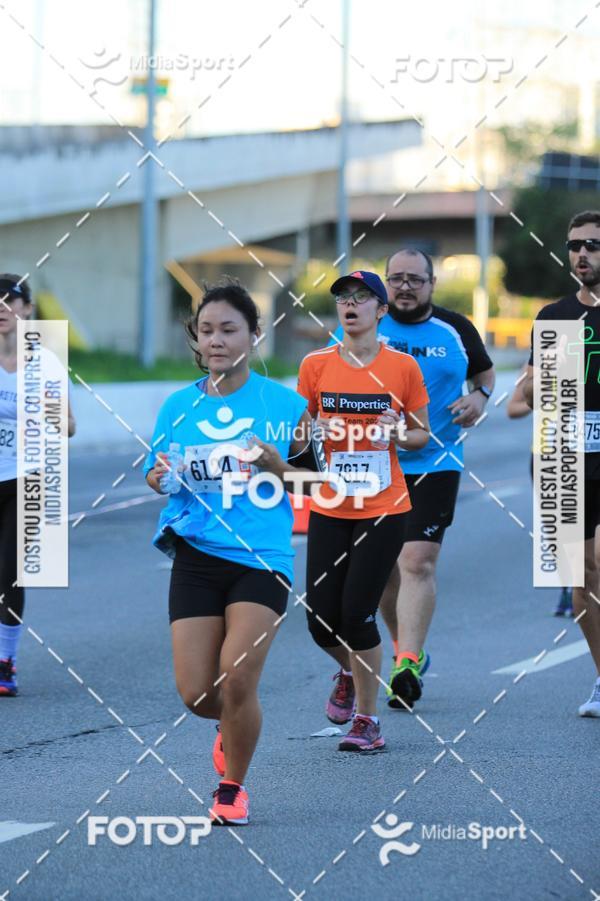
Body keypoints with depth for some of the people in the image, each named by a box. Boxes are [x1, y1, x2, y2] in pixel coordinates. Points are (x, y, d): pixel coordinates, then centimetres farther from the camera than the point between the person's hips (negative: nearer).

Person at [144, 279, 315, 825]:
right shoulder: (179, 406, 8)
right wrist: (161, 477, -6)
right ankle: (232, 729, 35)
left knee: (236, 681, -15)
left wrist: (277, 466, -19)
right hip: (196, 557, 3)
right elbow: (156, 475, 17)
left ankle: (233, 788, 10)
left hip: (263, 558, -3)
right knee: (196, 694, -2)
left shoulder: (283, 403, -1)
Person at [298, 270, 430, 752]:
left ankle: (368, 721, 7)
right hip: (330, 509, 2)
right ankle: (349, 673, 36)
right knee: (321, 620, 0)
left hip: (384, 509, -2)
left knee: (357, 613, -9)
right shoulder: (316, 365, 1)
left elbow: (422, 434, 8)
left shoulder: (403, 366, -2)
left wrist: (400, 433, -14)